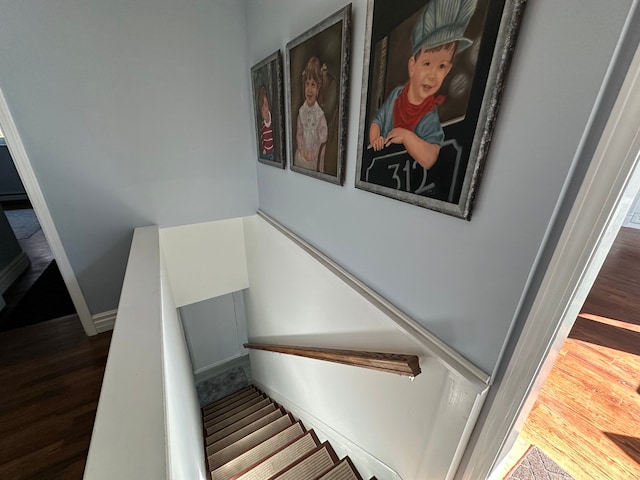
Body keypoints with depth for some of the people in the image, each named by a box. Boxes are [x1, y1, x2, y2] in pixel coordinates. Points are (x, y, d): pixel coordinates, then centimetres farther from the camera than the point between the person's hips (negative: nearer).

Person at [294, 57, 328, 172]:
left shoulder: (320, 113, -10)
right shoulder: (301, 111, -1)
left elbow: (323, 137, -9)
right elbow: (298, 134, 2)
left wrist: (314, 152, -16)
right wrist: (302, 149, -13)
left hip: (316, 156, -3)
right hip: (301, 156, 3)